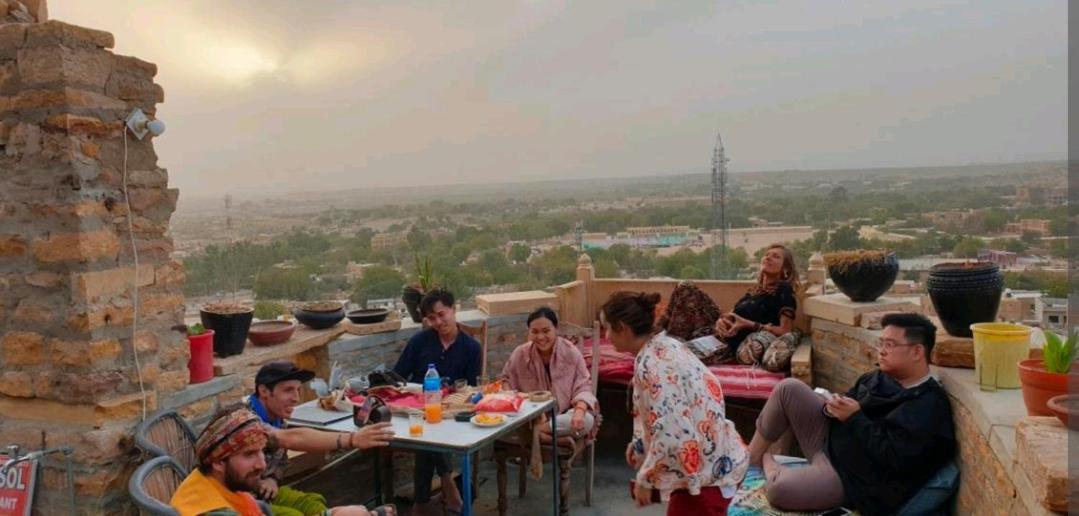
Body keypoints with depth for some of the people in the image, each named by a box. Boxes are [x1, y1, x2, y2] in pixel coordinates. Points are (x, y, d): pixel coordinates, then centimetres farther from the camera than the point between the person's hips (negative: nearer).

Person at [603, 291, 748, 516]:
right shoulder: (666, 346, 6)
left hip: (706, 469, -10)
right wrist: (639, 444, 25)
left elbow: (669, 432, -28)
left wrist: (644, 479, -16)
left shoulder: (651, 365, -24)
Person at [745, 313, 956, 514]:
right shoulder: (882, 378, 6)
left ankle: (767, 464, 7)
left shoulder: (930, 407, -21)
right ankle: (752, 456, 5)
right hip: (831, 437, 9)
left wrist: (855, 418, -24)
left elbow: (893, 459, -29)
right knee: (788, 388, -7)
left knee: (779, 489, -32)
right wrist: (832, 407, -9)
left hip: (847, 474, -9)